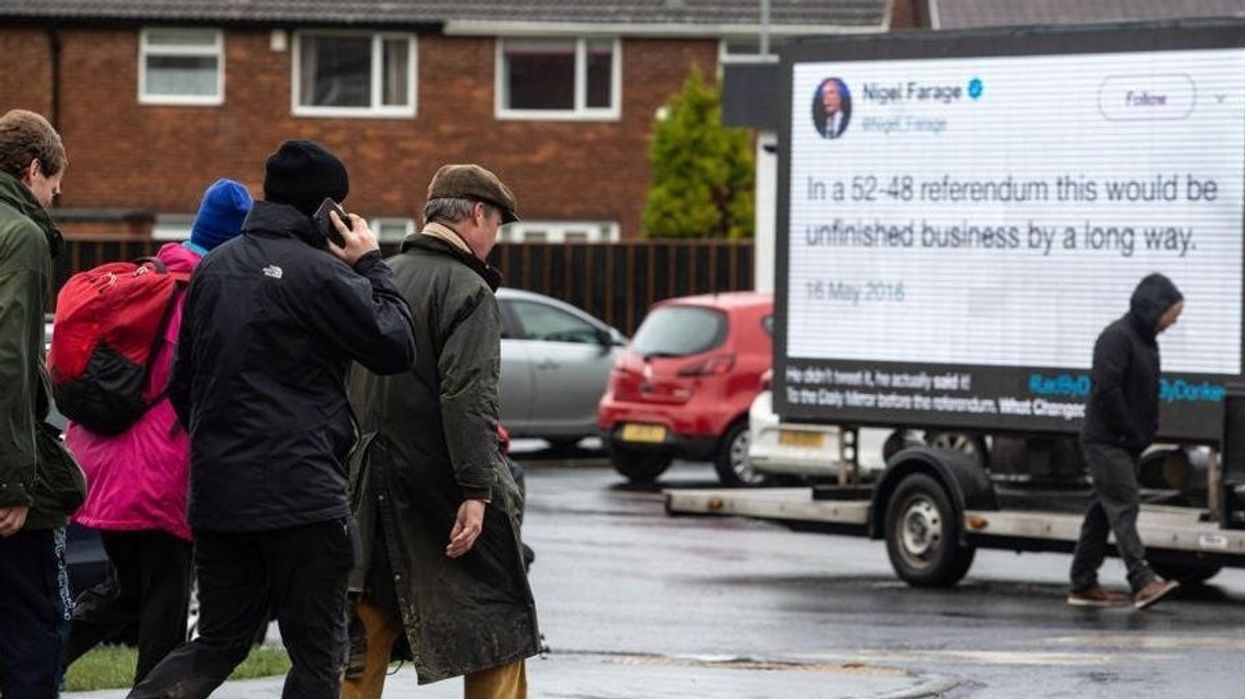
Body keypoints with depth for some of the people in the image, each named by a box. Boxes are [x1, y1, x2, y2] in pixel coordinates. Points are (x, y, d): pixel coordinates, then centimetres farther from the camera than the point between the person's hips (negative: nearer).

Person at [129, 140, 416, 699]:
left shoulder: (213, 268, 11)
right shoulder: (318, 273, -12)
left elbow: (181, 383, 18)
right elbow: (395, 347, -7)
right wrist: (372, 266, 3)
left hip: (216, 490, 7)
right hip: (301, 495, -7)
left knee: (219, 642, 15)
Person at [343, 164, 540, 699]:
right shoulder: (466, 290, -12)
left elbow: (348, 388, 17)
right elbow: (468, 396, -22)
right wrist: (476, 490, -25)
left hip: (373, 481, 7)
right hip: (440, 482, -7)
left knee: (366, 631, 11)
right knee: (495, 628, 2)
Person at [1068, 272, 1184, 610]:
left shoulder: (1145, 340, 16)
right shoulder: (1117, 338, -14)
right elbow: (1107, 388, -21)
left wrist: (1144, 434, 7)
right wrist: (1131, 432, -17)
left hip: (1126, 444, 10)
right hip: (1106, 441, -10)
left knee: (1105, 512, 11)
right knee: (1124, 507, -15)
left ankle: (1083, 585, 15)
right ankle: (1143, 583, -24)